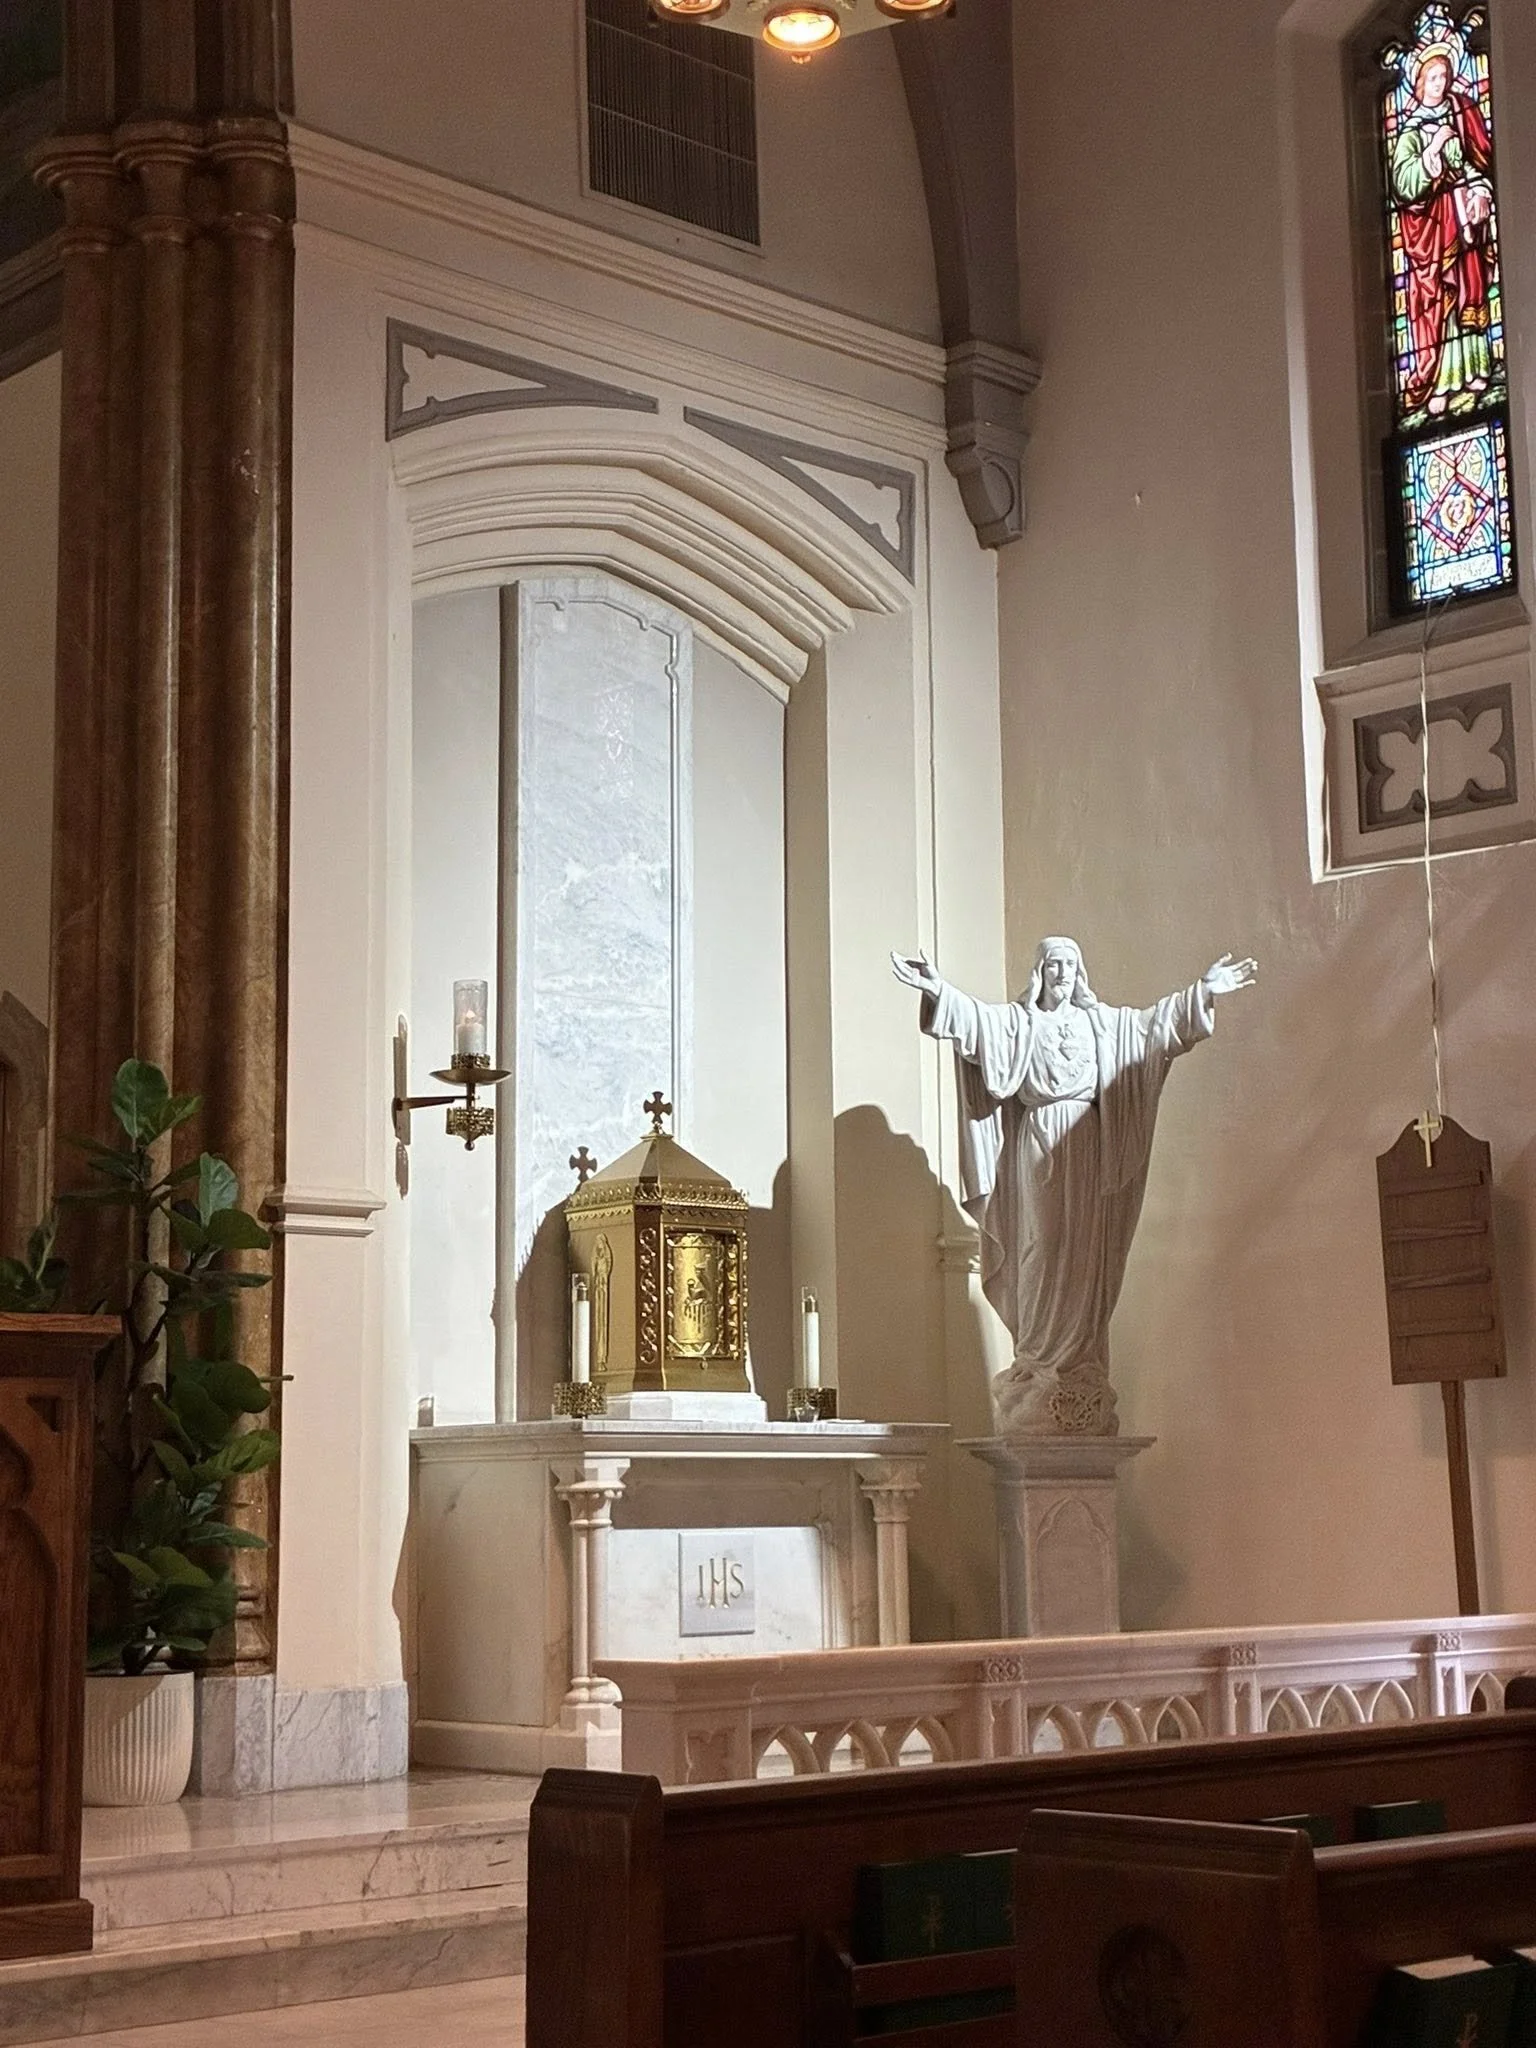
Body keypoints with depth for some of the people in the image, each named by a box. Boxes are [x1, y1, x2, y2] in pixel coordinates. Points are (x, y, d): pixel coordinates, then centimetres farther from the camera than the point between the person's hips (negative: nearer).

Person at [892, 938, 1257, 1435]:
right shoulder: (1016, 1020, 8)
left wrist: (1203, 992, 0)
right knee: (1042, 1254, -6)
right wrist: (938, 990, -28)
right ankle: (1039, 1376, -4)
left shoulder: (1101, 1021, 16)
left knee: (1086, 1263, -2)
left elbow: (1155, 1022, 10)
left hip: (1087, 1150, 2)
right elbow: (974, 1018, -9)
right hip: (1037, 1149, -2)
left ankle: (1081, 1391, -1)